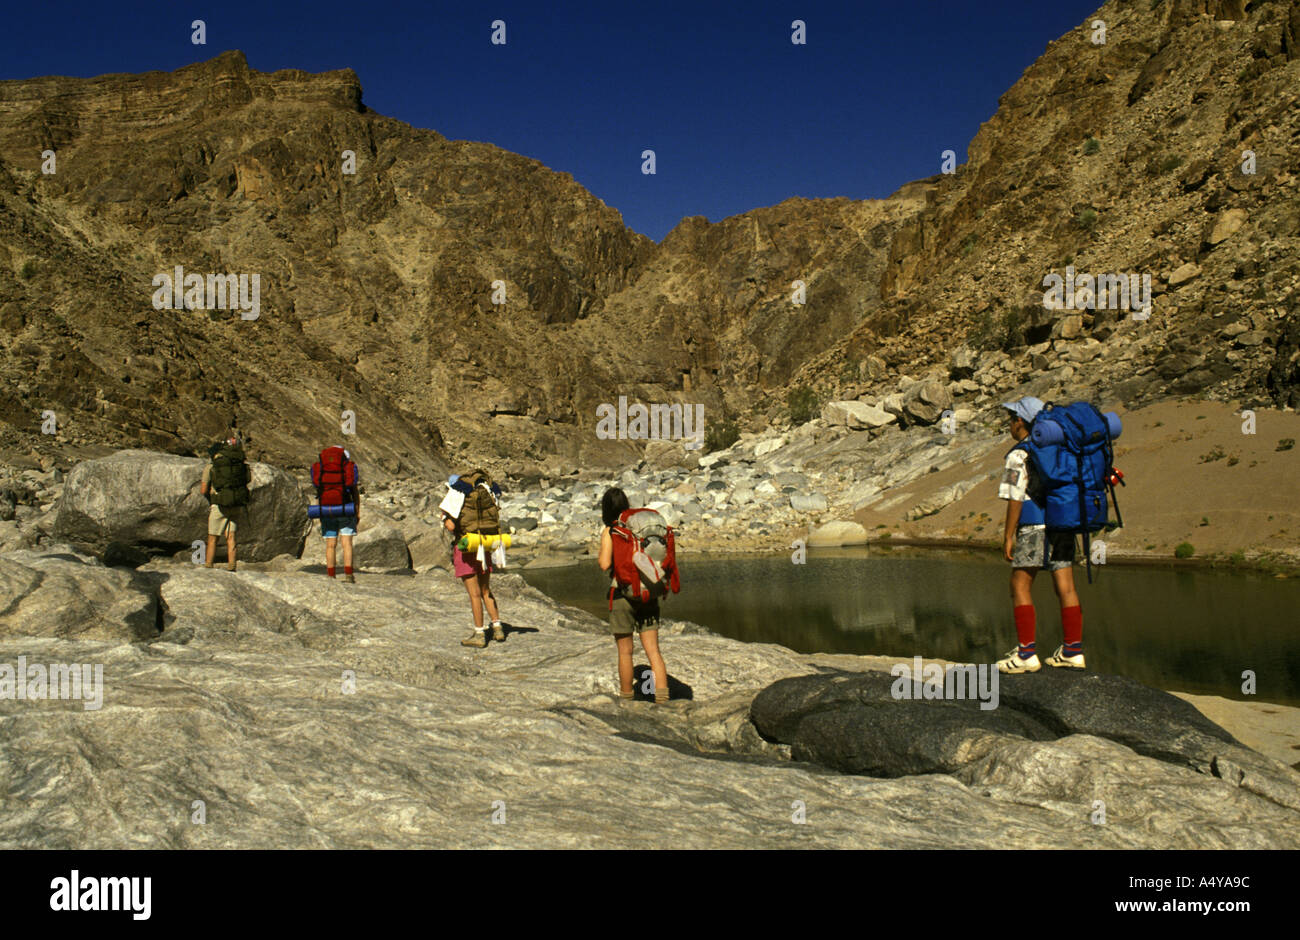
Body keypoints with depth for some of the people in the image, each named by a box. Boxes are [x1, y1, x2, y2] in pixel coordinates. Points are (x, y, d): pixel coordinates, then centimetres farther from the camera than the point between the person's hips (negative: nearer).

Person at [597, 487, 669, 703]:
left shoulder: (609, 531, -7)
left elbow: (605, 564, -17)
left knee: (625, 651, 10)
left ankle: (626, 695, 23)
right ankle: (662, 696, -10)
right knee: (653, 650, 2)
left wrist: (599, 558, 3)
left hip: (623, 593, -4)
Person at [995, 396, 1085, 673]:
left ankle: (1026, 653, -2)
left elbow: (1015, 498, -12)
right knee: (1066, 588, 7)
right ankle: (1073, 651, 11)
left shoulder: (1019, 455, -9)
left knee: (1020, 586, 0)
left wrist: (1008, 536, -8)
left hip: (1034, 527, -7)